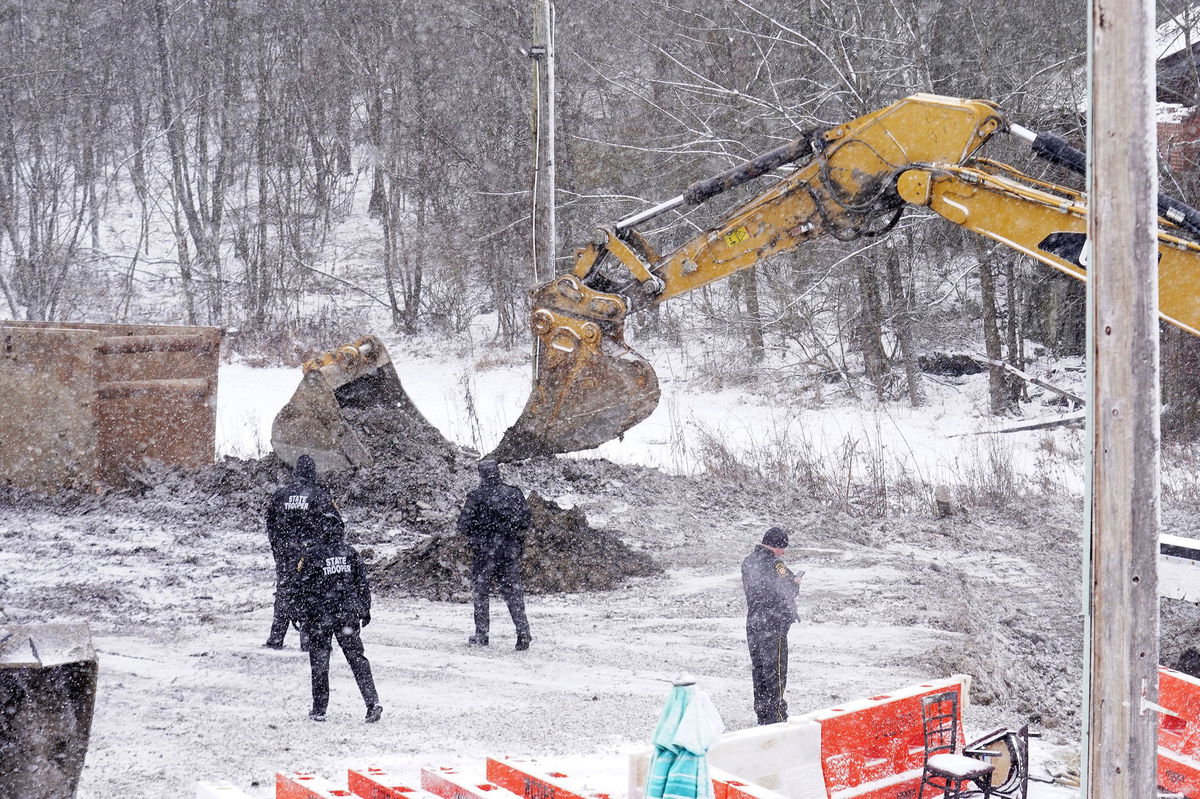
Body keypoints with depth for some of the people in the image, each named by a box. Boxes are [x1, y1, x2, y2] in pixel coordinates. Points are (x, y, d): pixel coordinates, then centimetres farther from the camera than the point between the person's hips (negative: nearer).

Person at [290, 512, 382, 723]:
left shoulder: (312, 555, -8)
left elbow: (301, 587, -6)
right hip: (348, 616, 3)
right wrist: (365, 610, 19)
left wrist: (301, 615, 4)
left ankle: (319, 710, 12)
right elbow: (363, 584, 8)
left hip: (320, 616, -3)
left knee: (319, 662, 8)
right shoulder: (351, 553, 2)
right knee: (357, 658, 7)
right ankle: (373, 702, -5)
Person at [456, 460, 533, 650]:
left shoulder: (476, 497, -9)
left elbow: (463, 525, -7)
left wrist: (474, 534, 12)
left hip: (485, 550, -3)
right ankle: (523, 631, -5)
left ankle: (481, 635, 11)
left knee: (480, 592, 9)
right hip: (511, 550, 3)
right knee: (513, 591, 8)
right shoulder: (515, 494, 3)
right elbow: (528, 522, 6)